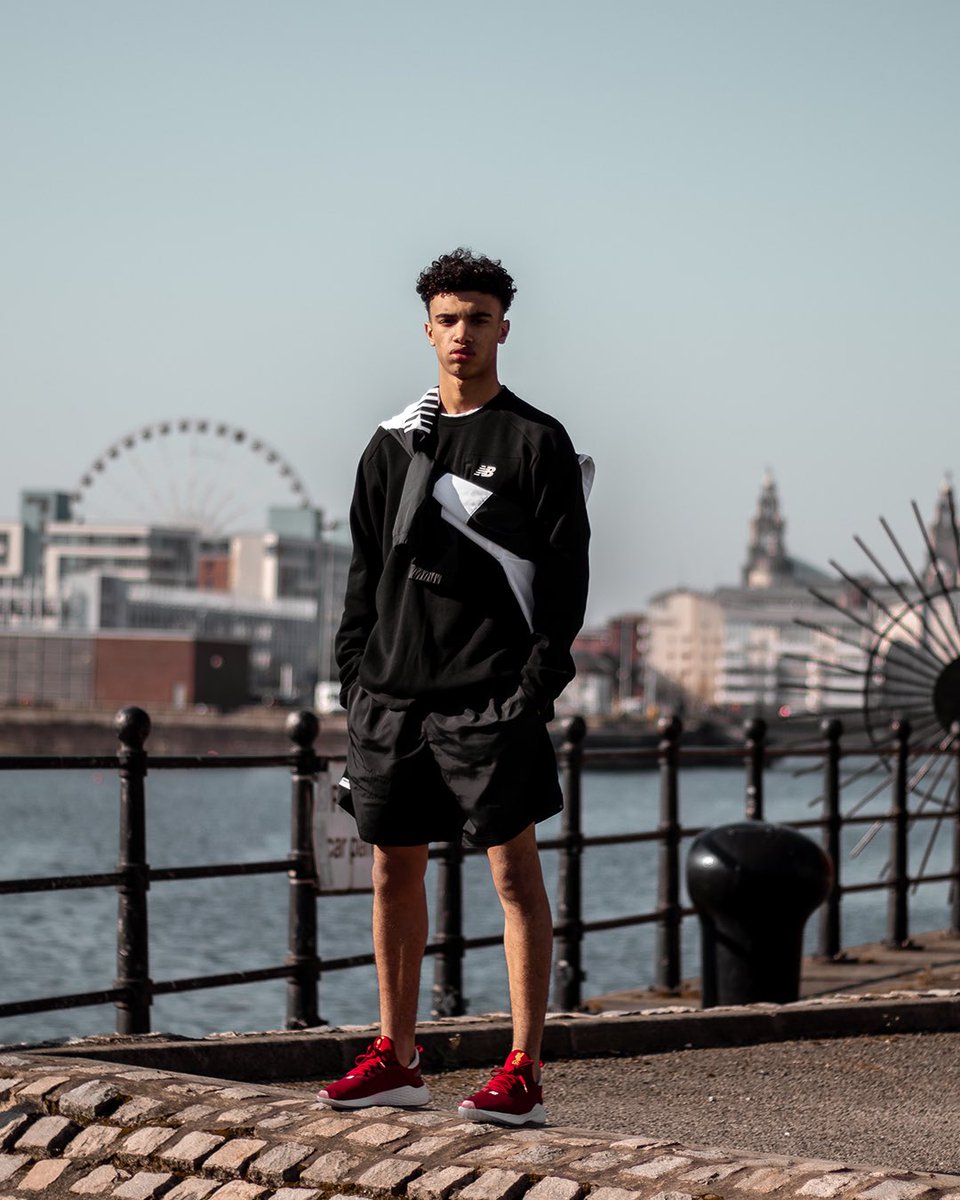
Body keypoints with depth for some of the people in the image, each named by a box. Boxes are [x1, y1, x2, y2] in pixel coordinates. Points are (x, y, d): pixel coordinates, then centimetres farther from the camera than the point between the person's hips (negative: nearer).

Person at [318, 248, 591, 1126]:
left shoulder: (537, 443, 0)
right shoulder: (394, 443, 14)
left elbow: (566, 570, -4)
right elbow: (367, 566, 18)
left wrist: (540, 679, -13)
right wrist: (356, 672, 9)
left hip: (490, 698, -5)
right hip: (393, 693, 6)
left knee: (515, 872, -4)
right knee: (395, 872, 9)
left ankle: (524, 1074, -3)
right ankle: (399, 1059, 20)